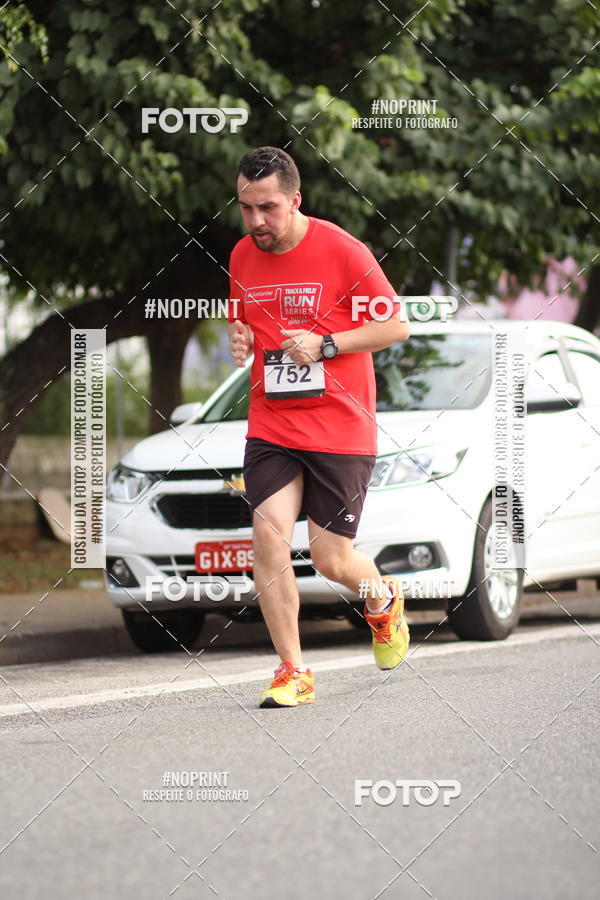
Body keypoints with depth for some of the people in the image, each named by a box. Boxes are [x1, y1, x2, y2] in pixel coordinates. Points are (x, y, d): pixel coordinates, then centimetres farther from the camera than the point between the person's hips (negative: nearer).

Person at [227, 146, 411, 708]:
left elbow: (396, 325, -6)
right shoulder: (242, 257, 5)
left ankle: (383, 600, 35)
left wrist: (324, 345, -16)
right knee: (268, 535, -13)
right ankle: (293, 672, -2)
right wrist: (238, 339, -1)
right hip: (271, 426, 4)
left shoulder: (341, 251, -11)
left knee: (330, 559, -1)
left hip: (341, 430, -4)